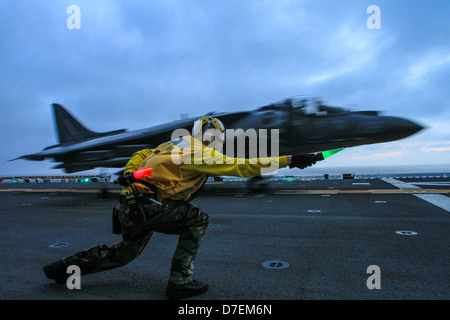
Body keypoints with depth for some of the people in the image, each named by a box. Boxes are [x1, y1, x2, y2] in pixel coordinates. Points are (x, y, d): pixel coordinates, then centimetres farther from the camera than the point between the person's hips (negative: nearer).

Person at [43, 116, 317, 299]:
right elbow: (241, 166, -18)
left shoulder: (176, 146, 16)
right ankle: (180, 282, -1)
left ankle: (63, 268, 38)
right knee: (198, 219, -6)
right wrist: (288, 160, -16)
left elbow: (142, 154, 22)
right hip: (145, 206, -9)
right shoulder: (200, 152, -12)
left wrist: (128, 173, 10)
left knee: (127, 251, 28)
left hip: (129, 206, 10)